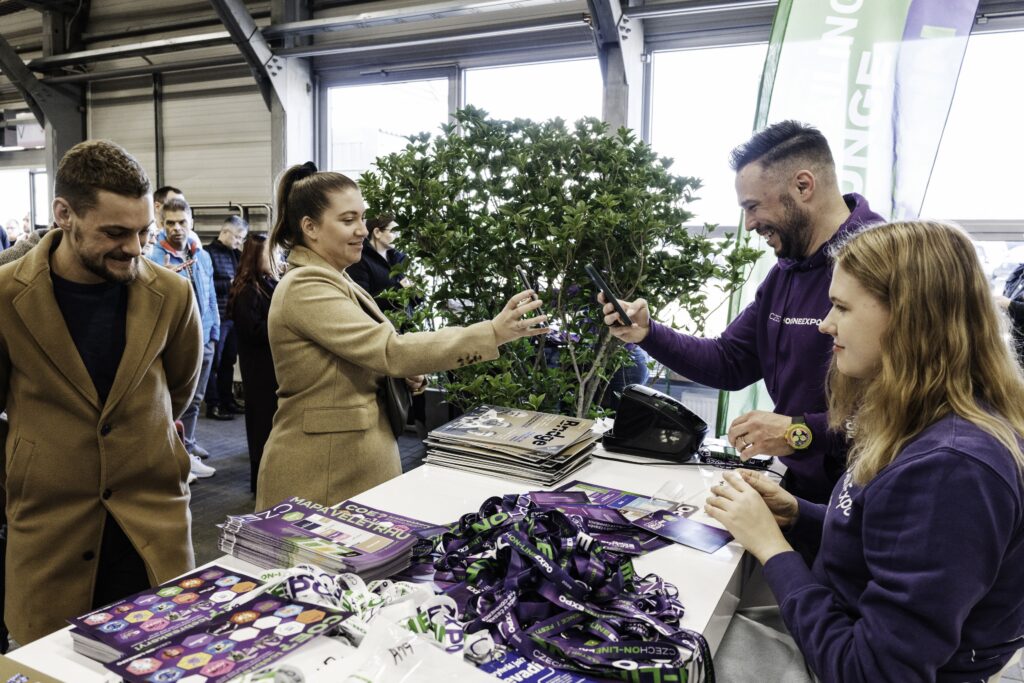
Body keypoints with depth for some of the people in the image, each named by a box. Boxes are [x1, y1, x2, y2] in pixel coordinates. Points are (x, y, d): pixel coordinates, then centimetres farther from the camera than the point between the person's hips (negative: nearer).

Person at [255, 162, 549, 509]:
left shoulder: (334, 281, 12)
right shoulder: (305, 286, -18)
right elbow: (390, 349, -27)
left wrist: (405, 375, -3)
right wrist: (493, 333, -30)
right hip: (323, 475, -9)